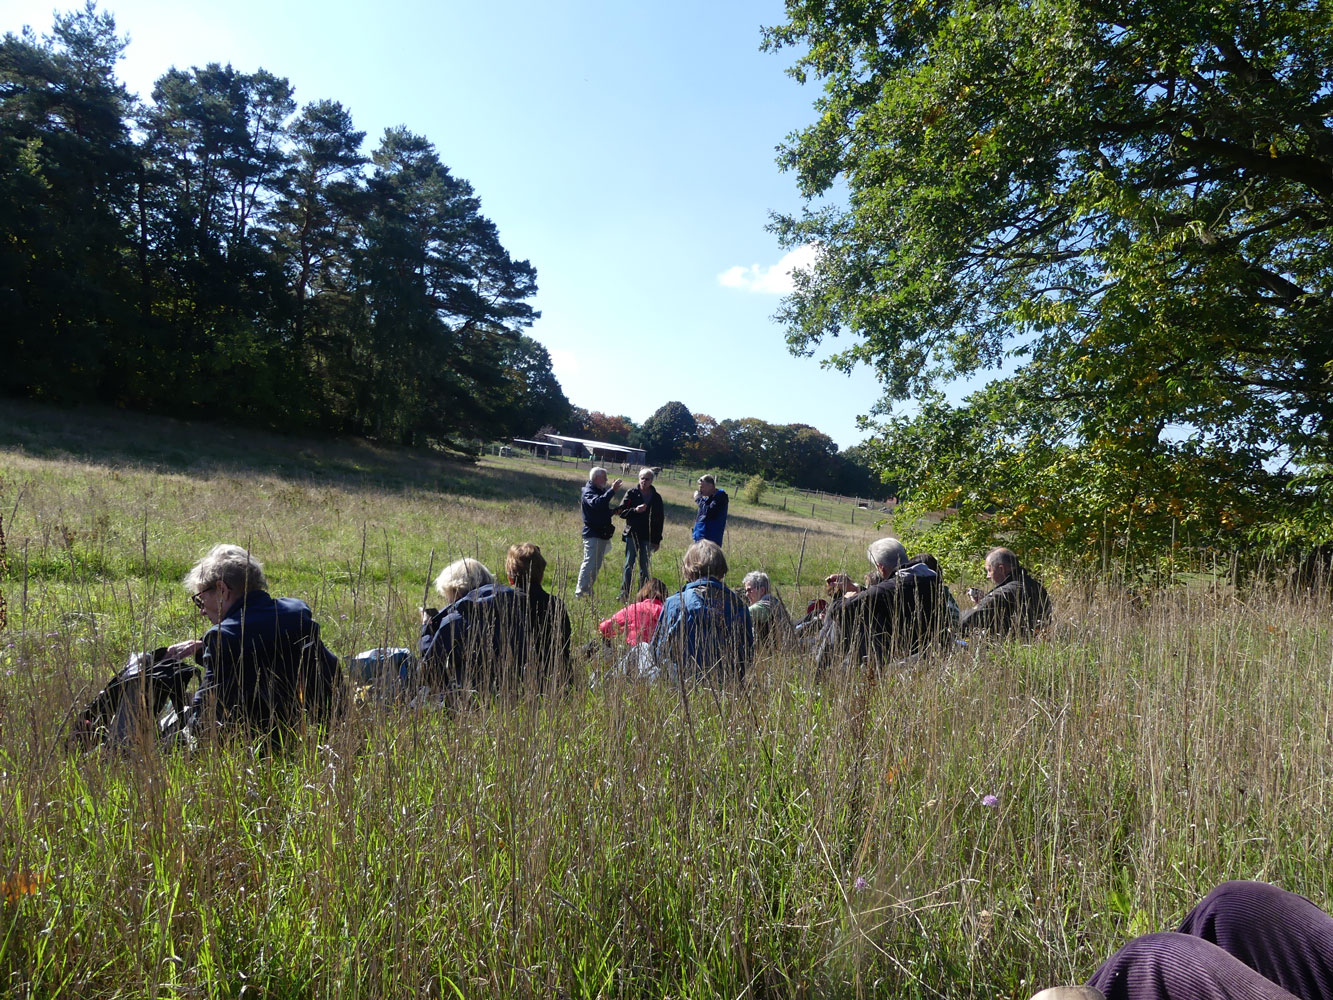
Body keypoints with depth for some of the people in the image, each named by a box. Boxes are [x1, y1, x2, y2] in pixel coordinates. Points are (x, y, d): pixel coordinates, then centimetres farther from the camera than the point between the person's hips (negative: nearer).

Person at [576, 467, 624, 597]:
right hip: (592, 534, -9)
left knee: (596, 565, 13)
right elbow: (596, 503, -35)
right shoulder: (589, 492, -12)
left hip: (602, 534, 9)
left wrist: (614, 510, 8)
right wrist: (612, 491, -40)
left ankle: (588, 590, 21)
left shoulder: (601, 491, 16)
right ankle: (580, 591, -7)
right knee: (589, 563, -11)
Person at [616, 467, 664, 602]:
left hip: (648, 538, 2)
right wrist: (635, 510, -19)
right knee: (629, 566, -3)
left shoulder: (656, 497, 7)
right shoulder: (631, 493, 2)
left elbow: (660, 519, 10)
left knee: (644, 568, 6)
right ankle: (624, 594, 1)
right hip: (632, 535, -2)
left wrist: (657, 540, 6)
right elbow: (621, 511, -1)